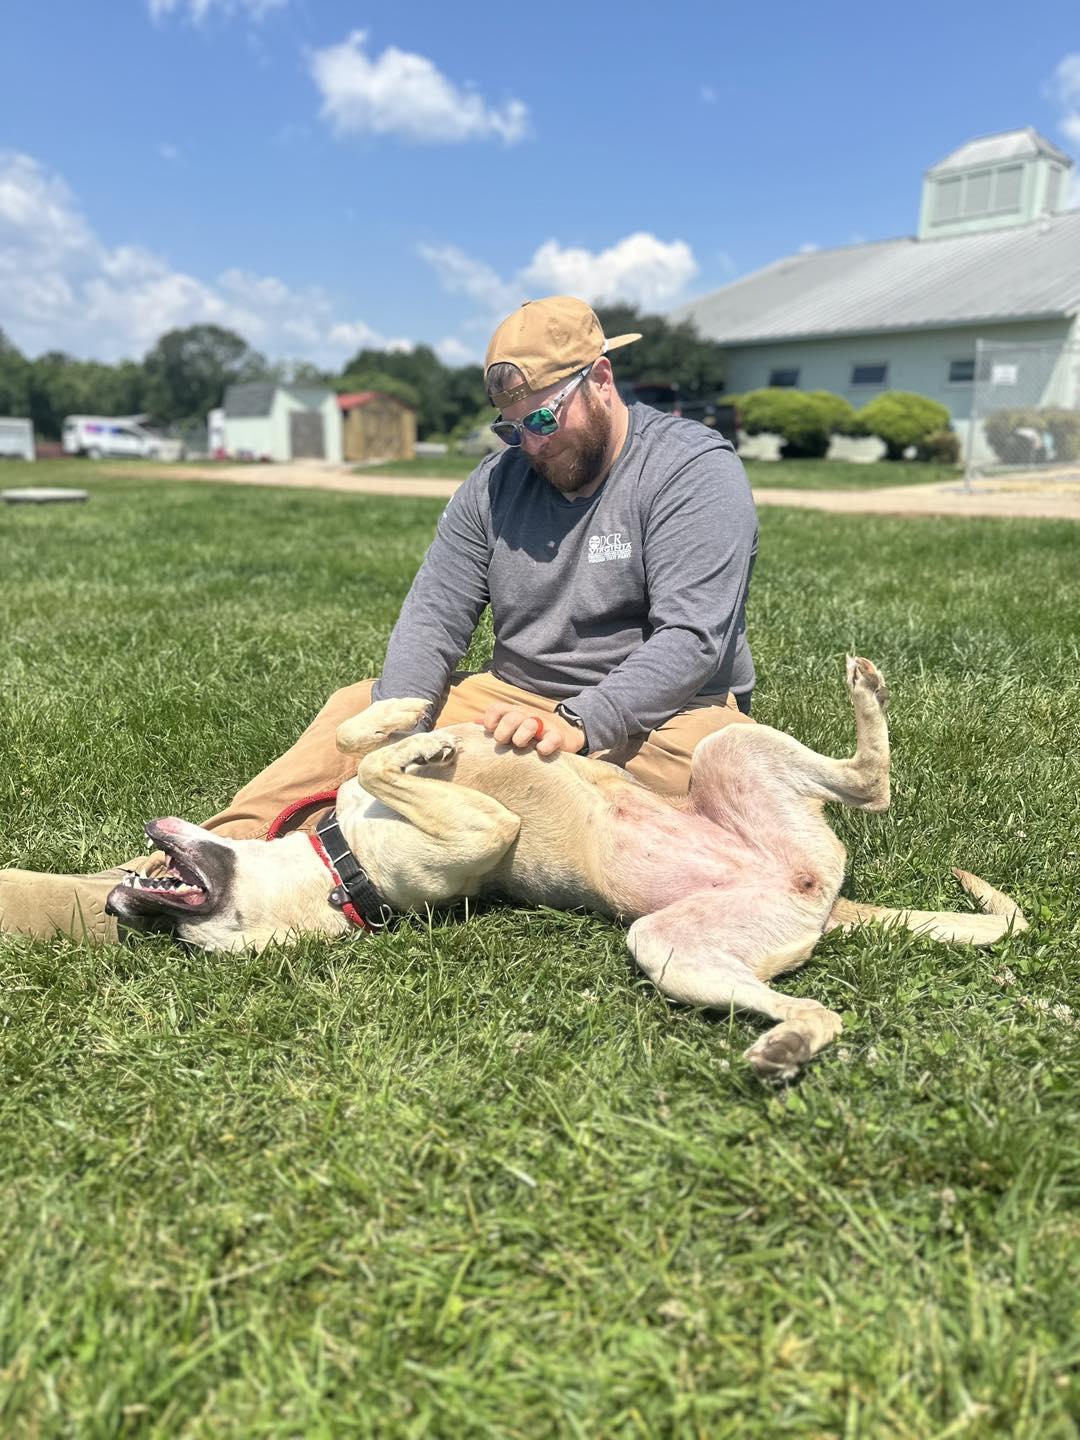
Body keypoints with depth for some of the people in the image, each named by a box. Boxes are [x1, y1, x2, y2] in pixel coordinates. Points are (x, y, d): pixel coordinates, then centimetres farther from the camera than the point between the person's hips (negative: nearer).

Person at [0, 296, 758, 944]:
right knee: (359, 711, -9)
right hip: (519, 701, 5)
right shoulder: (498, 481, 5)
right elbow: (433, 617, -2)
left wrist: (577, 725, -34)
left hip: (658, 714, -4)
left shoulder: (695, 471, -10)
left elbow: (691, 638, -21)